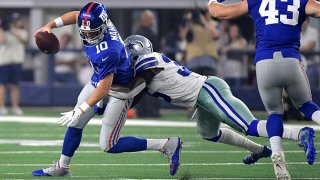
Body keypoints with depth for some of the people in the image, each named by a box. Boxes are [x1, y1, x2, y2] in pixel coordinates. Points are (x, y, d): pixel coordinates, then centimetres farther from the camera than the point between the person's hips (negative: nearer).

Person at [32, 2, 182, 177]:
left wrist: (80, 111, -29)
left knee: (108, 146, -2)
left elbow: (104, 88, -32)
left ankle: (167, 144, 2)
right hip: (99, 79, 8)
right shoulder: (96, 22, -16)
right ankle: (62, 167, 31)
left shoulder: (107, 52, -38)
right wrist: (50, 25, -3)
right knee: (75, 125, 13)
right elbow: (75, 16, 7)